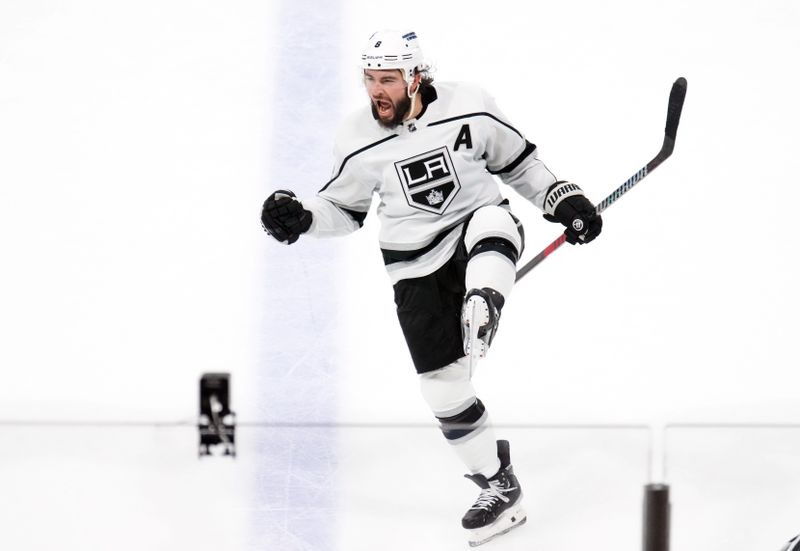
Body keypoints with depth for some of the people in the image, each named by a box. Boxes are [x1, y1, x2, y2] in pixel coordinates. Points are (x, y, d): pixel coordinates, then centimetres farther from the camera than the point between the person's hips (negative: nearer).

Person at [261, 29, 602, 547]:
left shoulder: (468, 108, -10)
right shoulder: (359, 143, -6)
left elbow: (517, 161, 6)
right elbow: (343, 209, 8)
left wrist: (564, 198, 0)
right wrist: (299, 217, -10)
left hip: (477, 224, -1)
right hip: (415, 264, 2)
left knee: (492, 223, -38)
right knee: (444, 384, -4)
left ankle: (478, 320, -56)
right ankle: (497, 483, 9)